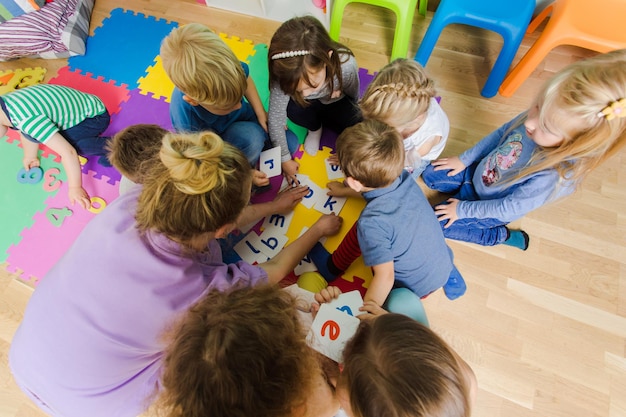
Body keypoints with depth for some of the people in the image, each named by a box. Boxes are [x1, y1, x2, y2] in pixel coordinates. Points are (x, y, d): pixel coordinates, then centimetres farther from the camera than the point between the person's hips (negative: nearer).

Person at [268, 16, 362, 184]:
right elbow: (275, 119, -25)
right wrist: (285, 158, -19)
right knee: (293, 109, -32)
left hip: (337, 103, -1)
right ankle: (315, 128, 3)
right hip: (308, 107, 1)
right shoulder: (286, 75, -35)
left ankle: (324, 121, 5)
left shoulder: (346, 65, -38)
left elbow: (354, 99, -17)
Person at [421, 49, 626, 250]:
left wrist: (463, 209, -15)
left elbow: (509, 208, -25)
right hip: (478, 171, 6)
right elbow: (501, 133, -4)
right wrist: (464, 159, 3)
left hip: (492, 208, -5)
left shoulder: (554, 177, -38)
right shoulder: (542, 114, -24)